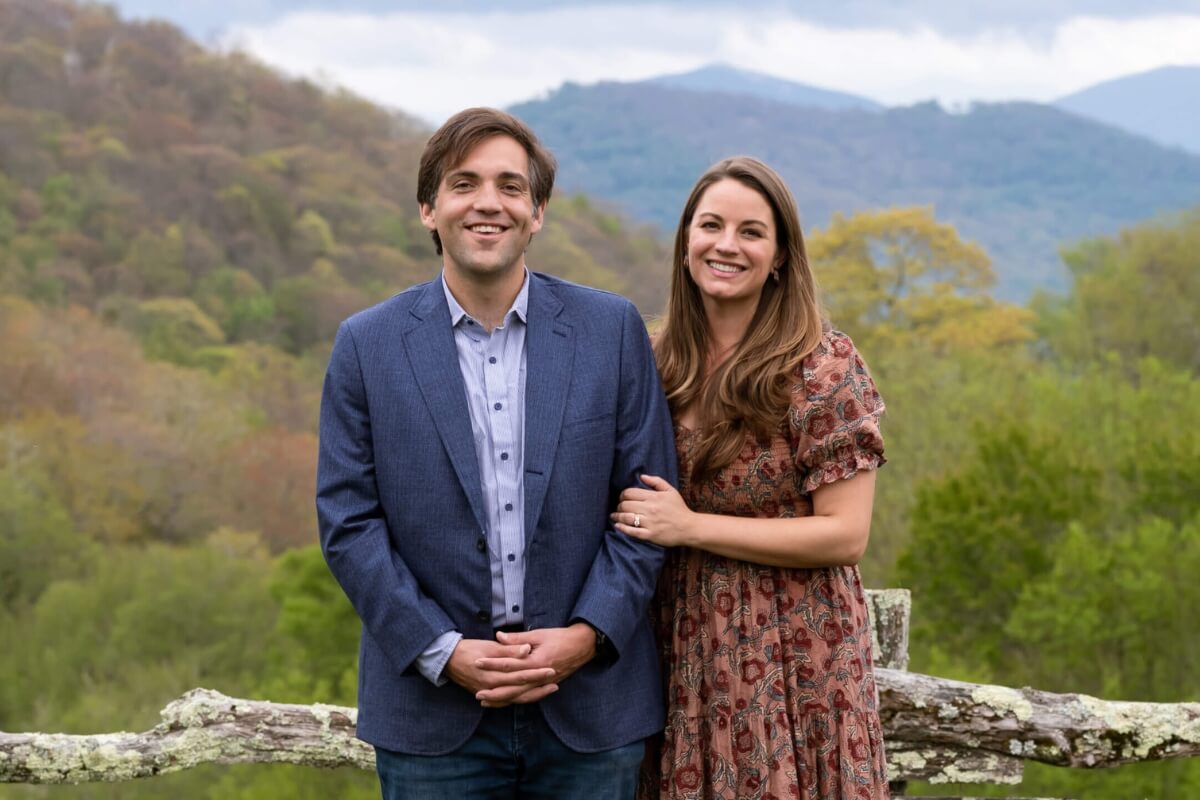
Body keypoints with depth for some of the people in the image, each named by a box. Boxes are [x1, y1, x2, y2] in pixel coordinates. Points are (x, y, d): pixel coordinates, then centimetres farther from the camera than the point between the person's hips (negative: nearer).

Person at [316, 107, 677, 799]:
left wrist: (585, 636, -9)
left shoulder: (613, 329, 2)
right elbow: (349, 522, -2)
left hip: (591, 703, 1)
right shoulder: (368, 345, 0)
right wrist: (444, 653, -10)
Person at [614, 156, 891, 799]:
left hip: (792, 666, -4)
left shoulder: (823, 366, -10)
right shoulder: (660, 364, 5)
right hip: (682, 658, 4)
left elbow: (846, 535, -14)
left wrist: (693, 527, -16)